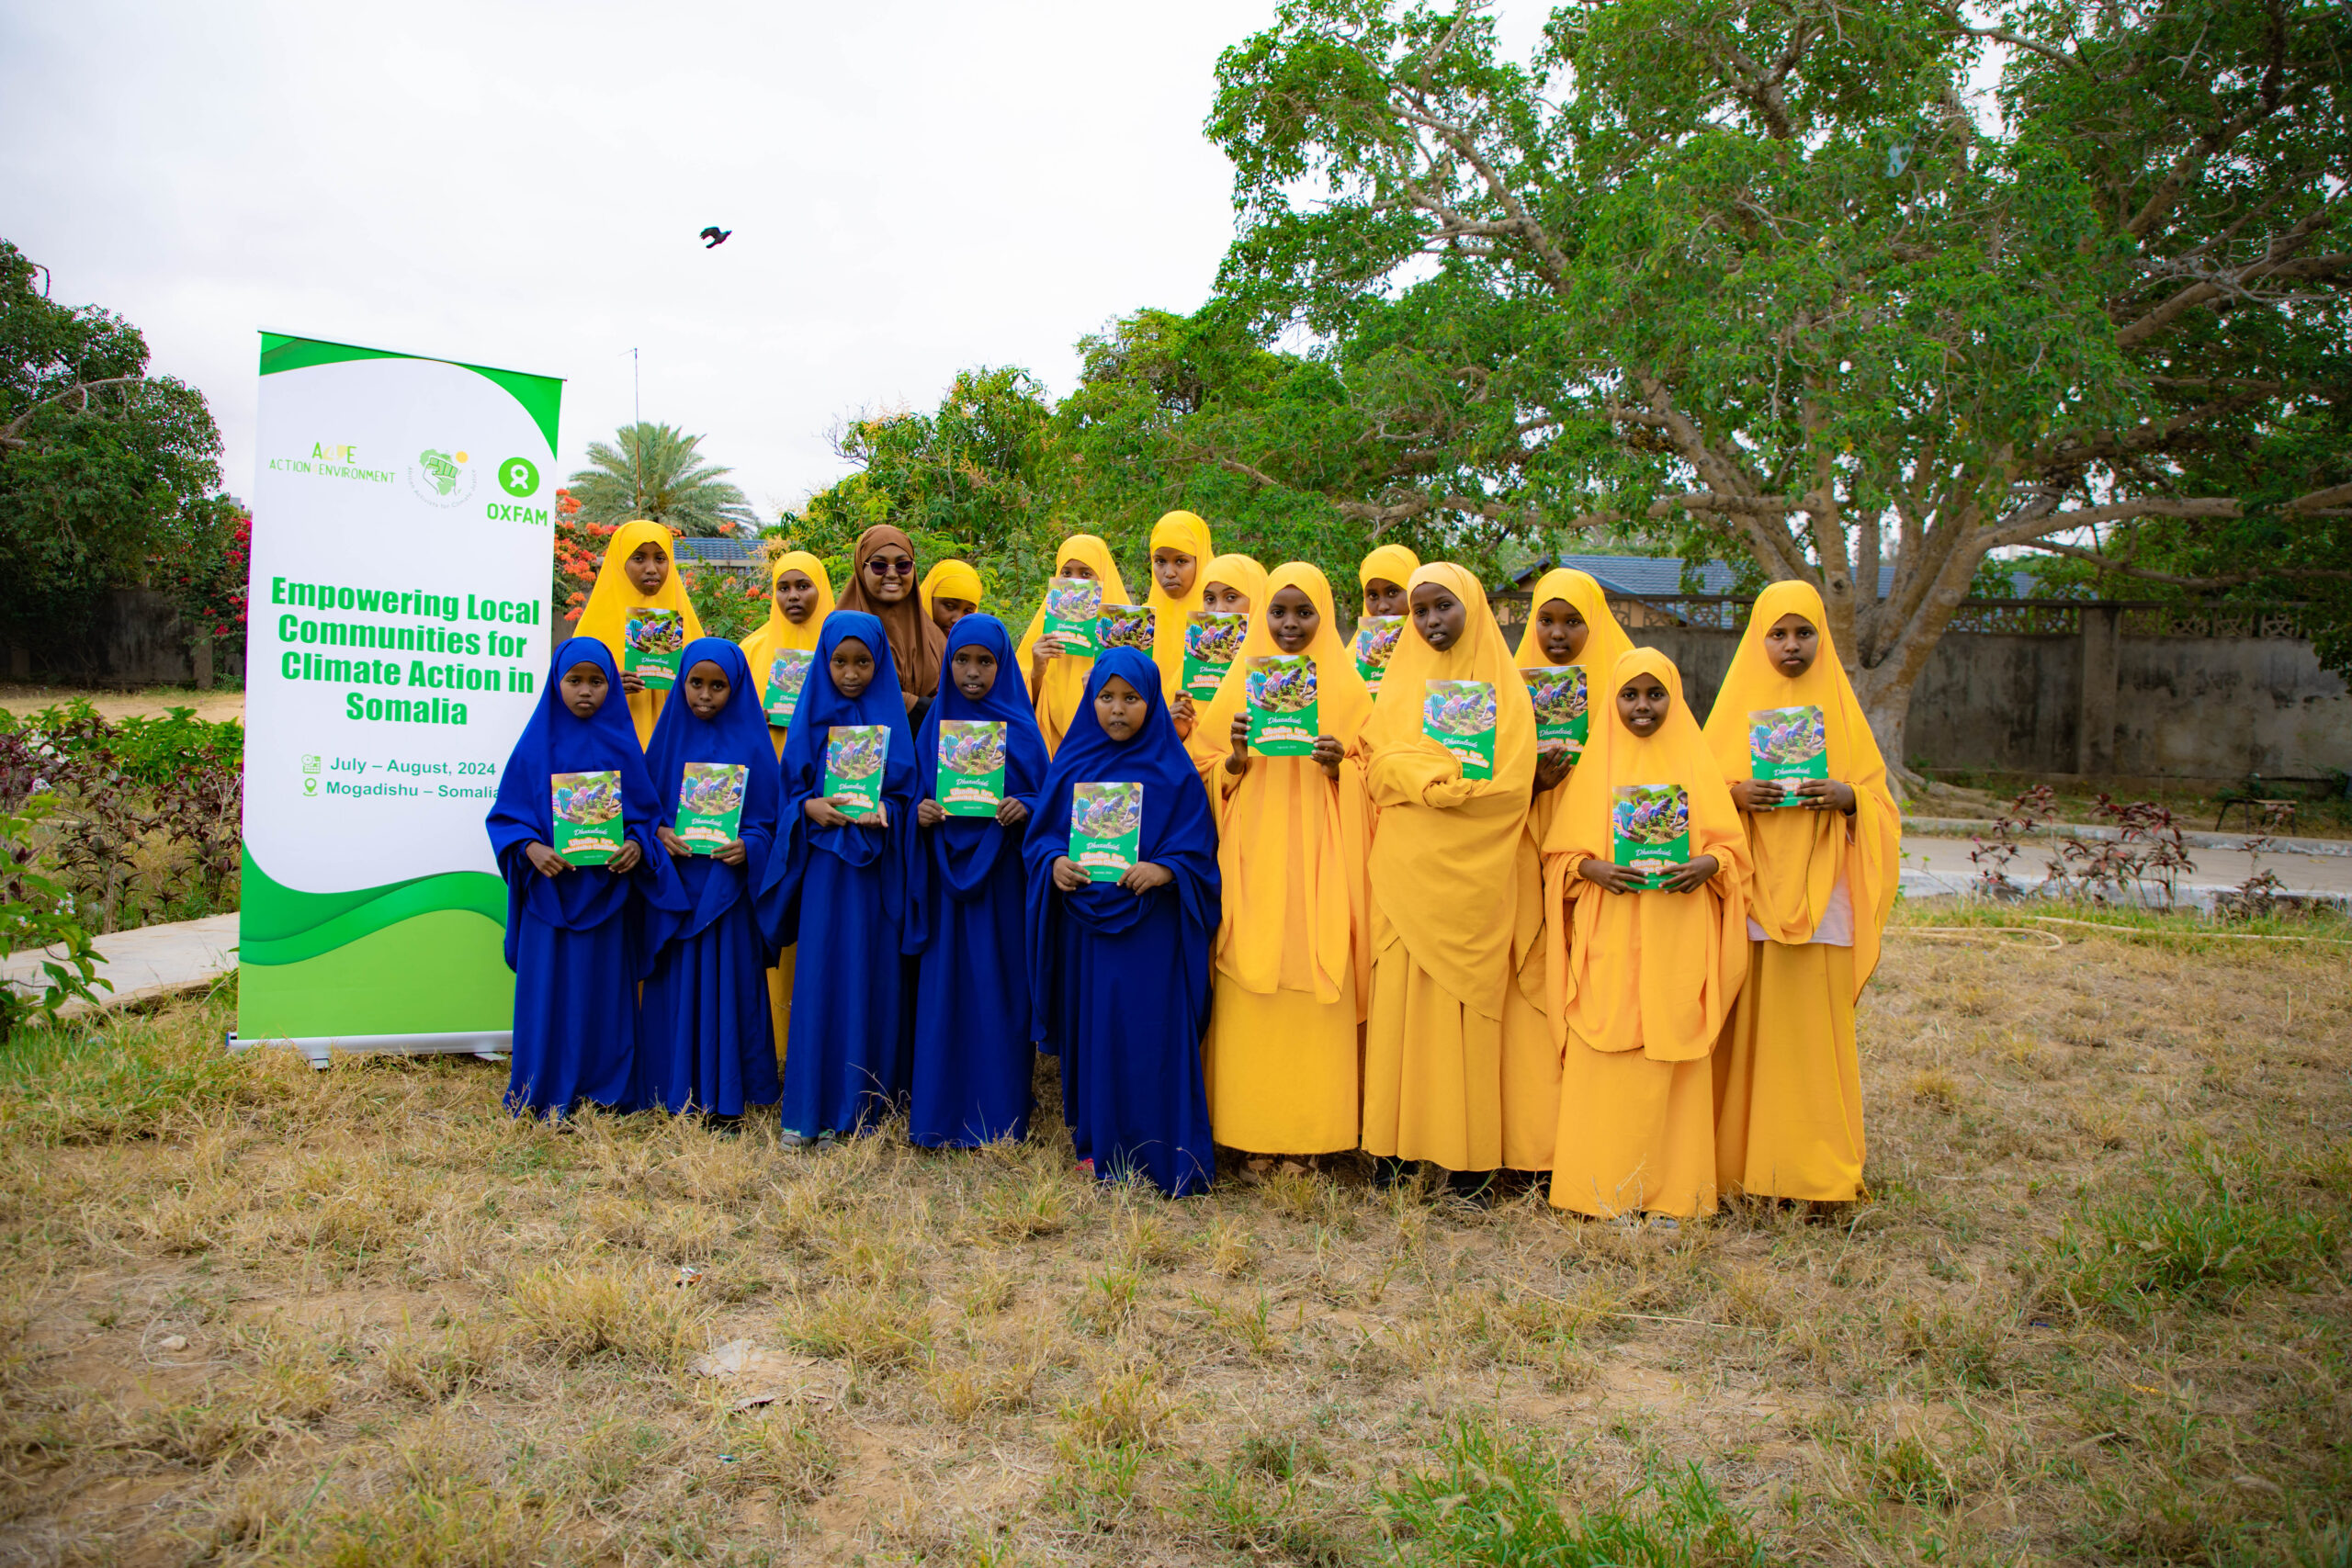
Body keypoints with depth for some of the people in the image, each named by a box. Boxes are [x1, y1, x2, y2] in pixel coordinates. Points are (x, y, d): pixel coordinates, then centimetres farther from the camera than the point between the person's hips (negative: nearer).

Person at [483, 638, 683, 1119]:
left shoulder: (622, 745, 4)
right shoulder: (536, 745, 1)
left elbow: (647, 811, 7)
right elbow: (506, 814, 3)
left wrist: (637, 845, -13)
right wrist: (530, 848, -16)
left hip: (607, 891, 1)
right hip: (549, 889, -1)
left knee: (603, 986, 6)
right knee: (548, 986, 2)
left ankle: (602, 1088, 17)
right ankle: (545, 1093, 13)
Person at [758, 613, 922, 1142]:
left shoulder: (891, 719, 3)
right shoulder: (813, 717, 7)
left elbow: (904, 793, 2)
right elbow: (791, 790, 7)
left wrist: (880, 813, -18)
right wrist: (811, 808, -14)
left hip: (875, 867, -1)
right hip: (823, 865, 1)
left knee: (870, 977, 1)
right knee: (819, 978, 1)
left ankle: (860, 1103, 11)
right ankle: (809, 1106, 8)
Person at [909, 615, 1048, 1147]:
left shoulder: (1020, 728, 0)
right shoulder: (935, 725, 8)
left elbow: (1047, 798, 1)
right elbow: (916, 795, 11)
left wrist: (1023, 808, -20)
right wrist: (920, 812, -10)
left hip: (1001, 875, -2)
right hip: (946, 873, 2)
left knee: (999, 985, 1)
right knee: (945, 985, 4)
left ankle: (999, 1117, 12)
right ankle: (941, 1113, 14)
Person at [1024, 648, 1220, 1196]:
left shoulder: (1173, 772, -1)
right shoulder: (1072, 765, 8)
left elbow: (1198, 848, -3)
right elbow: (1042, 833, 10)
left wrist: (1164, 869, -21)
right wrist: (1054, 862, -11)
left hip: (1150, 922, -3)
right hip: (1083, 920, 3)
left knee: (1151, 1034, -3)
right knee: (1091, 1026, 9)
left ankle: (1156, 1152, 9)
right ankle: (1098, 1144, 22)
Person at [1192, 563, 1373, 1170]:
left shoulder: (1347, 689, 6)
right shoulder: (1240, 684, 9)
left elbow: (1368, 777, 7)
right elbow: (1211, 777, 9)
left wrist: (1338, 764, -13)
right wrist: (1236, 755, -11)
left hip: (1319, 863, -1)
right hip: (1253, 860, 1)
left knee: (1315, 988, -2)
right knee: (1251, 992, -2)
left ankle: (1311, 1130, 9)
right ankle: (1254, 1131, 9)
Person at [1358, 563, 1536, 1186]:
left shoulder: (1502, 681, 6)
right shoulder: (1400, 681, 14)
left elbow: (1512, 782, -5)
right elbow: (1378, 766, 4)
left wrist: (1423, 775, -6)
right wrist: (1458, 778, -8)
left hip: (1473, 872, -2)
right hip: (1407, 869, 2)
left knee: (1467, 996, -3)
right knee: (1401, 994, -2)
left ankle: (1468, 1148, 3)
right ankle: (1394, 1142, 3)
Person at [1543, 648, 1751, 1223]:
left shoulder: (1696, 764, 9)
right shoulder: (1593, 766, 8)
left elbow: (1732, 842, 8)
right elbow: (1558, 852, 5)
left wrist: (1708, 864, -13)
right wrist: (1595, 869, -14)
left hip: (1678, 943, 0)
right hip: (1609, 942, 0)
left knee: (1671, 1055, 0)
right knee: (1606, 1056, -3)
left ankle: (1672, 1186, 11)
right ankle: (1603, 1184, 6)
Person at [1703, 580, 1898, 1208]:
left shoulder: (1840, 709, 9)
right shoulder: (1735, 706, 8)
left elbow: (1880, 801, 9)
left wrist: (1847, 797, -13)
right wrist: (1735, 794, -13)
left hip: (1820, 894, 0)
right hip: (1749, 892, 0)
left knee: (1816, 1028, -2)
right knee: (1748, 1025, -1)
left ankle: (1819, 1172, 8)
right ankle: (1741, 1158, 9)